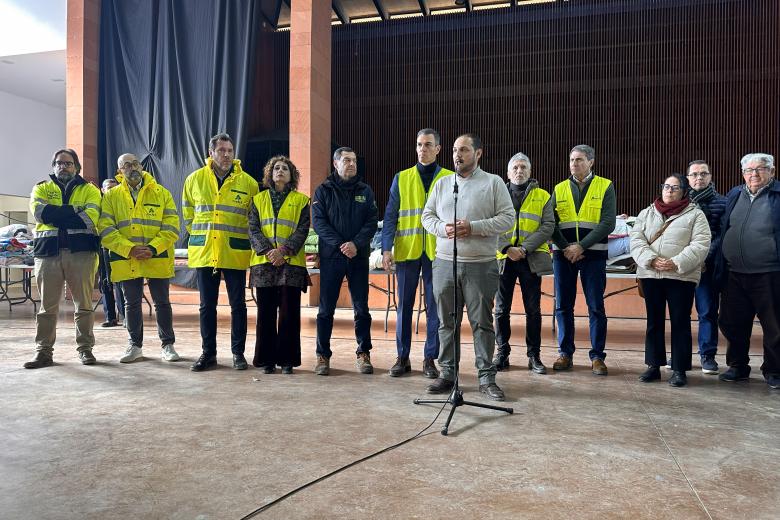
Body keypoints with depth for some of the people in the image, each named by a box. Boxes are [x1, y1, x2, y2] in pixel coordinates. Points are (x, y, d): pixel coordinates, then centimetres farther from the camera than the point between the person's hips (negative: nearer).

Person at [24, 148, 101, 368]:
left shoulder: (90, 190, 10)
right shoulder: (41, 189, 16)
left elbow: (90, 218, -8)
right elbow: (40, 212, -6)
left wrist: (56, 214, -8)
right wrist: (74, 211, -10)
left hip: (81, 251, -1)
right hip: (48, 252, 2)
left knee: (84, 304, 2)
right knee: (47, 306, 5)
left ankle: (85, 349, 12)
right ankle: (44, 352, 13)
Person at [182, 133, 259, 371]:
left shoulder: (248, 182, 0)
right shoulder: (195, 179, 6)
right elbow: (188, 214, 17)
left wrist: (242, 241, 5)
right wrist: (200, 236, 12)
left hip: (235, 254, -1)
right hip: (204, 252, 2)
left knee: (238, 305, 4)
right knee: (207, 305, 8)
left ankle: (238, 352, 16)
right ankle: (208, 353, 19)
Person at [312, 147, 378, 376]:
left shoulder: (365, 191, 11)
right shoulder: (324, 190, 6)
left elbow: (372, 222, 3)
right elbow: (318, 221, -4)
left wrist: (356, 244, -13)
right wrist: (339, 245, -15)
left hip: (358, 257, 2)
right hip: (331, 256, -1)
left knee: (362, 308, 4)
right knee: (326, 309, 2)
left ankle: (363, 354, 16)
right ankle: (323, 355, 13)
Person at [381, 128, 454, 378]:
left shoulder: (450, 179, 5)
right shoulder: (401, 179, 7)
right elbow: (390, 216, 4)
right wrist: (386, 248, -6)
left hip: (437, 252, -1)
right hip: (406, 252, 1)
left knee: (435, 306, 5)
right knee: (404, 305, 7)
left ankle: (430, 359, 17)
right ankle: (402, 357, 19)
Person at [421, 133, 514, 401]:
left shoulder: (493, 183, 3)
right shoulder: (441, 184, 14)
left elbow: (507, 217, -3)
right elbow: (427, 215, 13)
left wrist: (473, 227, -14)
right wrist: (442, 228, -8)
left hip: (481, 265, -3)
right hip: (445, 263, 4)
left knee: (482, 323, 2)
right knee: (447, 322, 9)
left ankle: (487, 378, 12)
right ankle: (447, 374, 20)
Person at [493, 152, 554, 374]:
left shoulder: (542, 196, 8)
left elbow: (548, 226, -1)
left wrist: (525, 248, -13)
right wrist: (507, 249, -13)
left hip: (531, 259, 0)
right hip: (503, 257, 1)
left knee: (533, 309, 4)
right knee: (501, 309, 5)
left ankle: (534, 355, 14)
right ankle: (502, 353, 15)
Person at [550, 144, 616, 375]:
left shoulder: (605, 187, 3)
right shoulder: (559, 189, 11)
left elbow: (608, 224, -7)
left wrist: (581, 246, -14)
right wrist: (565, 248, -10)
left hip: (593, 254, -2)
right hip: (563, 254, 3)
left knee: (596, 307, 1)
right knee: (563, 306, 5)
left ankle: (597, 356, 11)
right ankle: (565, 353, 16)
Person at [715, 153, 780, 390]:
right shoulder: (734, 196, 12)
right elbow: (722, 231, 17)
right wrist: (720, 268, 12)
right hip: (734, 275, 5)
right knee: (733, 324, 12)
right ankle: (738, 366, 28)